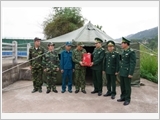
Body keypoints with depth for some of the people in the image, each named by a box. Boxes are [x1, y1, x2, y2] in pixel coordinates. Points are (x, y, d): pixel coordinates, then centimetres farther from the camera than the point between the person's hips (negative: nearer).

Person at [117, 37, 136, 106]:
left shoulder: (131, 52, -14)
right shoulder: (124, 52, 12)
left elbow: (133, 63, -16)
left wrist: (130, 74, -19)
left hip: (127, 73, -8)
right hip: (122, 72, 8)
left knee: (127, 86, 4)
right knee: (122, 86, 14)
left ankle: (127, 99, 17)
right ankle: (123, 97, 27)